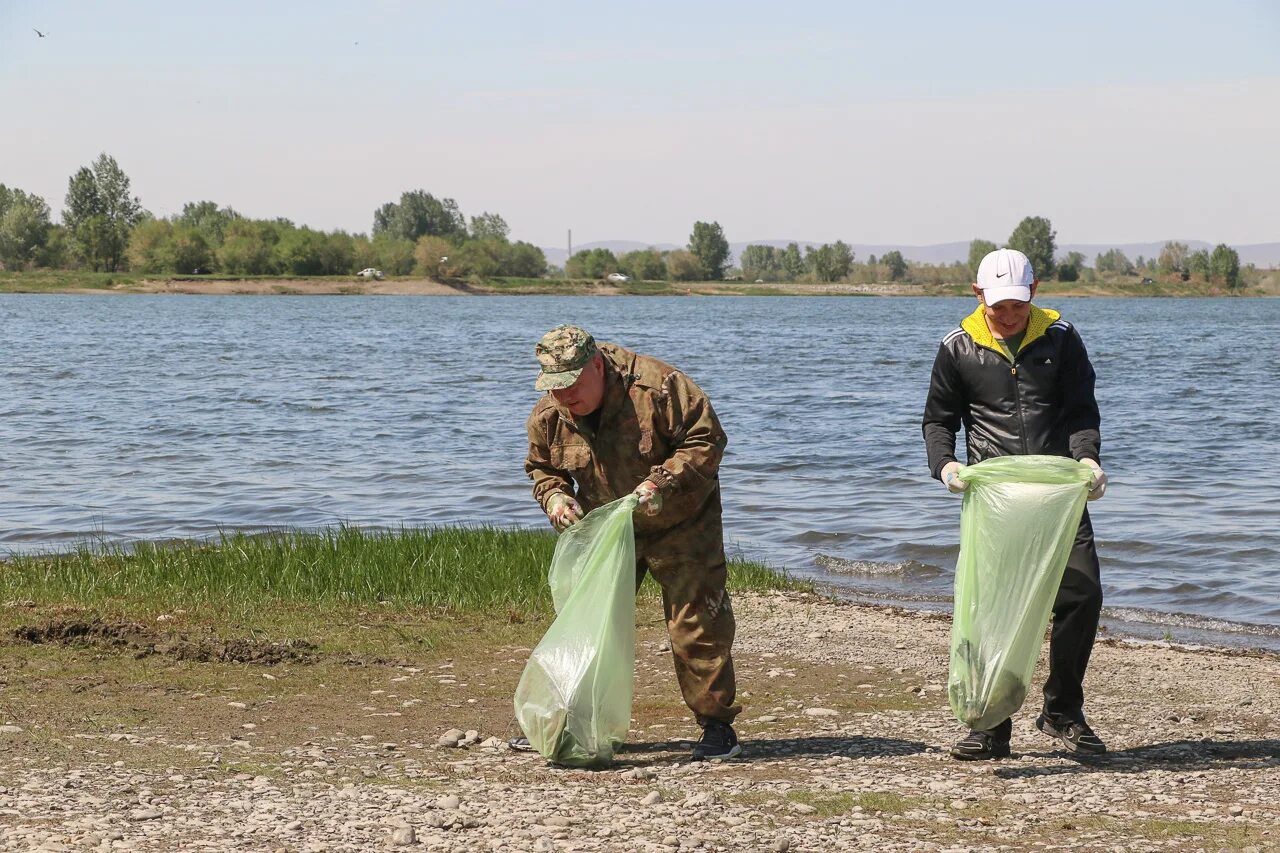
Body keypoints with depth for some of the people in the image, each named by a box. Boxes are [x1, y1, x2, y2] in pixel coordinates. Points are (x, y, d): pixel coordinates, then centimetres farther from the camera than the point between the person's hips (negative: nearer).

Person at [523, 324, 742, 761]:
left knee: (695, 624, -7)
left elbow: (706, 439, -22)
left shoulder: (656, 386, -26)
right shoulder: (548, 416, -9)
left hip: (677, 523, -5)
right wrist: (554, 496, -13)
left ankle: (717, 727, 1)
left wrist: (663, 482, -34)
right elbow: (542, 468, 10)